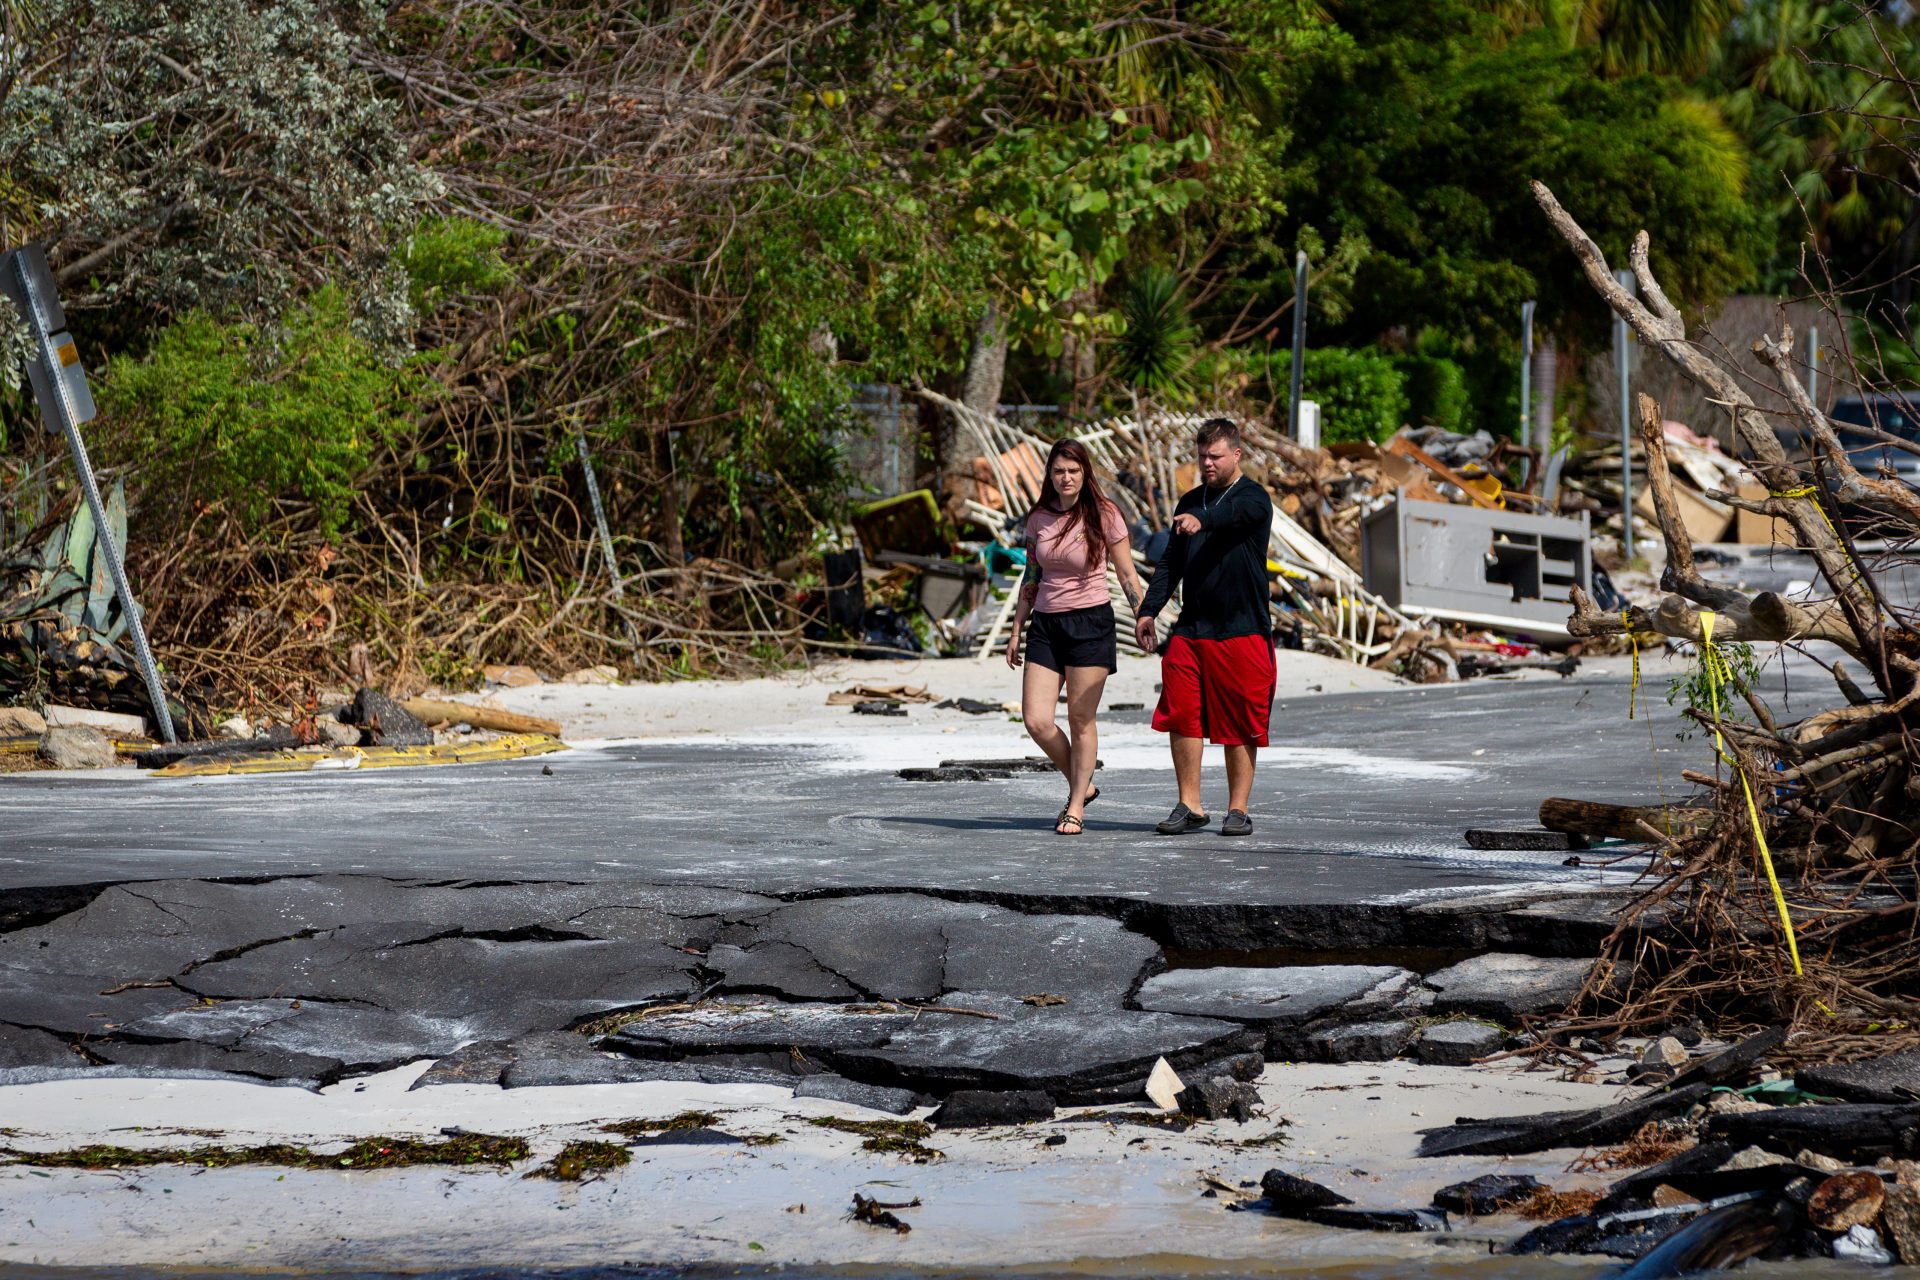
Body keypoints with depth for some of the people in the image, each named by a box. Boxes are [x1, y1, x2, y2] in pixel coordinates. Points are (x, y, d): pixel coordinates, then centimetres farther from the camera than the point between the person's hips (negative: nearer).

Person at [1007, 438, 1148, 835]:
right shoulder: (1039, 518, 8)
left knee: (1081, 720, -2)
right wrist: (1017, 631, 15)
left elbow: (1127, 575, 1)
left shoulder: (1105, 515, -4)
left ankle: (1076, 806, 11)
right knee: (1036, 720, -5)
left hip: (1090, 622, -4)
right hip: (1046, 623, 4)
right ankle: (1082, 785, 18)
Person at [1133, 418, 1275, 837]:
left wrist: (1200, 520, -51)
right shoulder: (1190, 502, 15)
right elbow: (1171, 561, 20)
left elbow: (1230, 515, -29)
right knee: (1180, 715, -2)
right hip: (1190, 627, 5)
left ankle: (1238, 809, 8)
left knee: (1238, 723, 0)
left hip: (1241, 630, -5)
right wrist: (1148, 610, 10)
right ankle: (1190, 806, 6)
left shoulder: (1253, 499, -5)